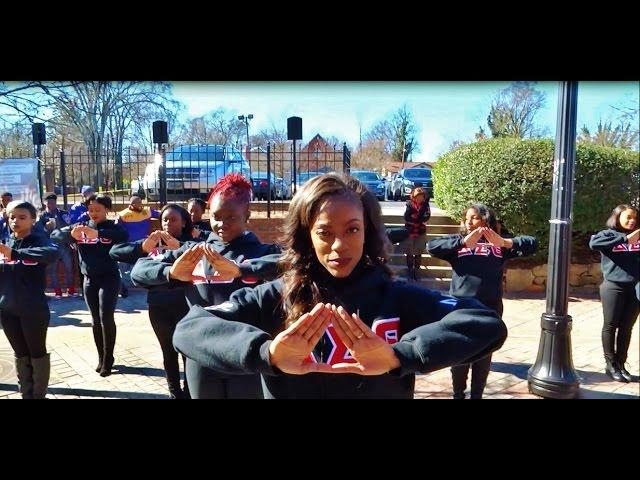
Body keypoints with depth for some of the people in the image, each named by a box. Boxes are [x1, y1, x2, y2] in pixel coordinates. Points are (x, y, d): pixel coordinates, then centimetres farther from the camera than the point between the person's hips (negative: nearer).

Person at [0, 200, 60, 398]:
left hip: (34, 309, -5)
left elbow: (52, 254, -34)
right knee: (20, 354, 17)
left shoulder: (39, 241, -11)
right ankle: (26, 393, 30)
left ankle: (39, 394, 23)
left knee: (37, 353, 9)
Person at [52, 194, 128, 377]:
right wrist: (71, 234, -29)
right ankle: (101, 358, 23)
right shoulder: (80, 227, 5)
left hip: (109, 278, -4)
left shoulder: (112, 227, -7)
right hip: (89, 279, 4)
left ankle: (108, 360, 2)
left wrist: (98, 233, -44)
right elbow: (55, 235, -6)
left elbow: (124, 235, -29)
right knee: (96, 320, 11)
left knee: (106, 317, -10)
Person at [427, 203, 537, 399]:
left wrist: (503, 242, -13)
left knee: (484, 358, 13)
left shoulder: (499, 244, 10)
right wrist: (463, 242, -14)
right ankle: (458, 395, 28)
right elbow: (432, 246, -5)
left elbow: (532, 244, 3)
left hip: (490, 309, 1)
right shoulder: (459, 242, 10)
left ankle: (477, 395, 31)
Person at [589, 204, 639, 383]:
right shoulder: (609, 234, -3)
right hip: (613, 287, -4)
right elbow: (593, 243, -23)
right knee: (611, 326, 6)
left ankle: (621, 364, 22)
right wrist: (625, 238, -23)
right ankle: (610, 364, 17)